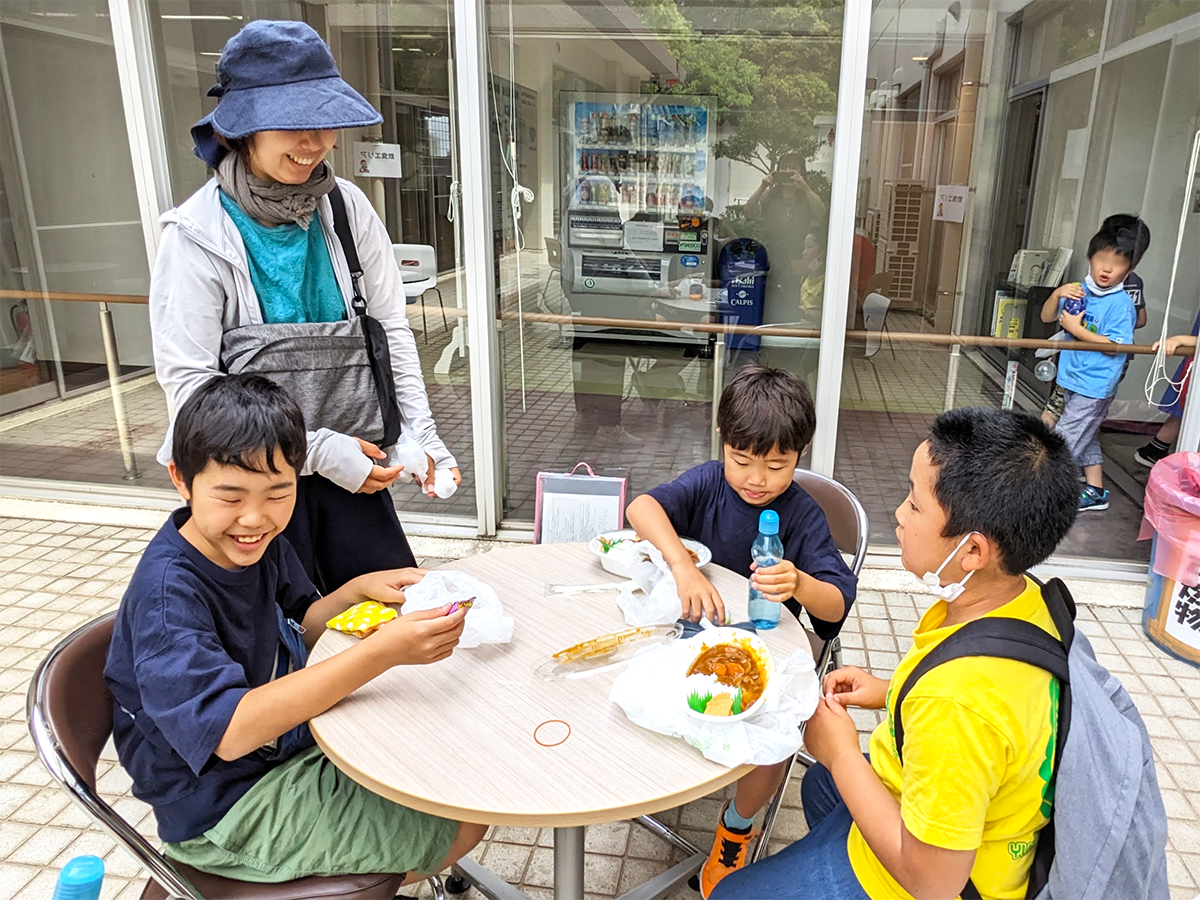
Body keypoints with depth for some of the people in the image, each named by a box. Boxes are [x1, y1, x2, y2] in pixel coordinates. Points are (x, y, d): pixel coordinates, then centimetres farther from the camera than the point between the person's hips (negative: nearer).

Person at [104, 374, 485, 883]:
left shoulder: (259, 546, -4)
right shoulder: (166, 594, -28)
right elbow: (230, 730, -37)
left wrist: (358, 590, -10)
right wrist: (381, 653, -44)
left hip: (289, 742, 8)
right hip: (223, 813, -8)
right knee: (464, 822, -6)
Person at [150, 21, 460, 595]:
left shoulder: (347, 208, -2)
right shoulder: (196, 235, -12)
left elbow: (392, 329, 3)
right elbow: (188, 384, -15)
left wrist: (419, 433, -8)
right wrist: (319, 450, -20)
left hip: (349, 461, 3)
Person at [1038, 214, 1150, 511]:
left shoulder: (1121, 304, -17)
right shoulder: (1079, 292, 3)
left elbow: (1115, 346, -19)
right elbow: (1046, 317, 8)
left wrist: (1077, 329, -21)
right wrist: (1057, 294, -10)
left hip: (1094, 388, -8)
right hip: (1072, 380, 8)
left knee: (1063, 441, -5)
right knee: (1086, 438, 19)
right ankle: (1095, 493, 33)